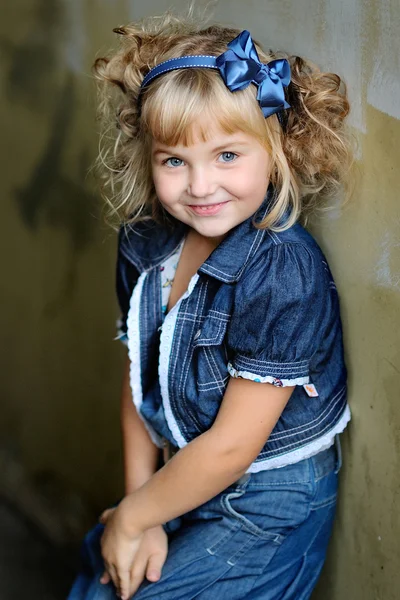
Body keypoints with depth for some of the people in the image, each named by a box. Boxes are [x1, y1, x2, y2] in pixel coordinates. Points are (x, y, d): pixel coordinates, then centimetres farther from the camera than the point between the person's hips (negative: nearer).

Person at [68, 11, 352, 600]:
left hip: (268, 509, -6)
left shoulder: (283, 272, -26)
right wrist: (138, 512, -5)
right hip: (183, 485, 6)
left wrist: (130, 518, -11)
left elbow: (231, 447, -22)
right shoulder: (145, 246, -5)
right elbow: (139, 383, 2)